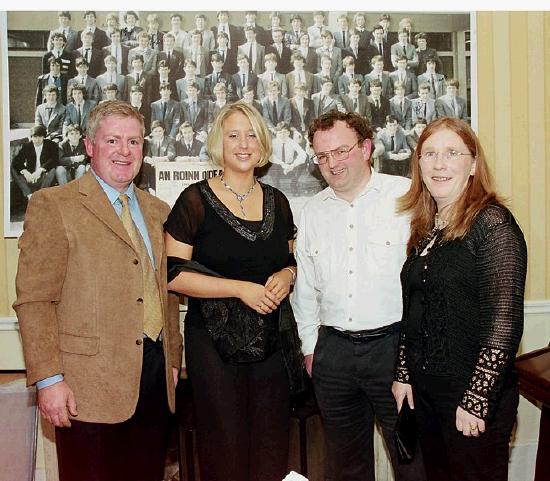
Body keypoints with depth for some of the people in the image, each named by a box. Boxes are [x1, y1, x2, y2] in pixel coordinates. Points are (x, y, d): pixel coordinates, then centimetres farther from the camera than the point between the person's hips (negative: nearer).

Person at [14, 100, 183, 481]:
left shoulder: (157, 211, 14)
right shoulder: (53, 205, -4)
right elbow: (33, 300, -9)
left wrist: (173, 360, 14)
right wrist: (49, 379, -14)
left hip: (156, 378, 6)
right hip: (90, 385, -5)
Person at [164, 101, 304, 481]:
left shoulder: (277, 201, 9)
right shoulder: (196, 200, -5)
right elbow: (174, 274, -11)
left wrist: (287, 275, -3)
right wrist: (241, 288, -17)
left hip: (274, 342, 4)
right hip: (217, 343, -4)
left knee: (272, 450, 10)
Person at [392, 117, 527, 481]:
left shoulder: (492, 223, -14)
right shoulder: (425, 227, 7)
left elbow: (504, 321, -18)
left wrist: (477, 401, -18)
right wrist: (404, 375, 8)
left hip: (476, 399, -6)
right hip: (423, 392, 7)